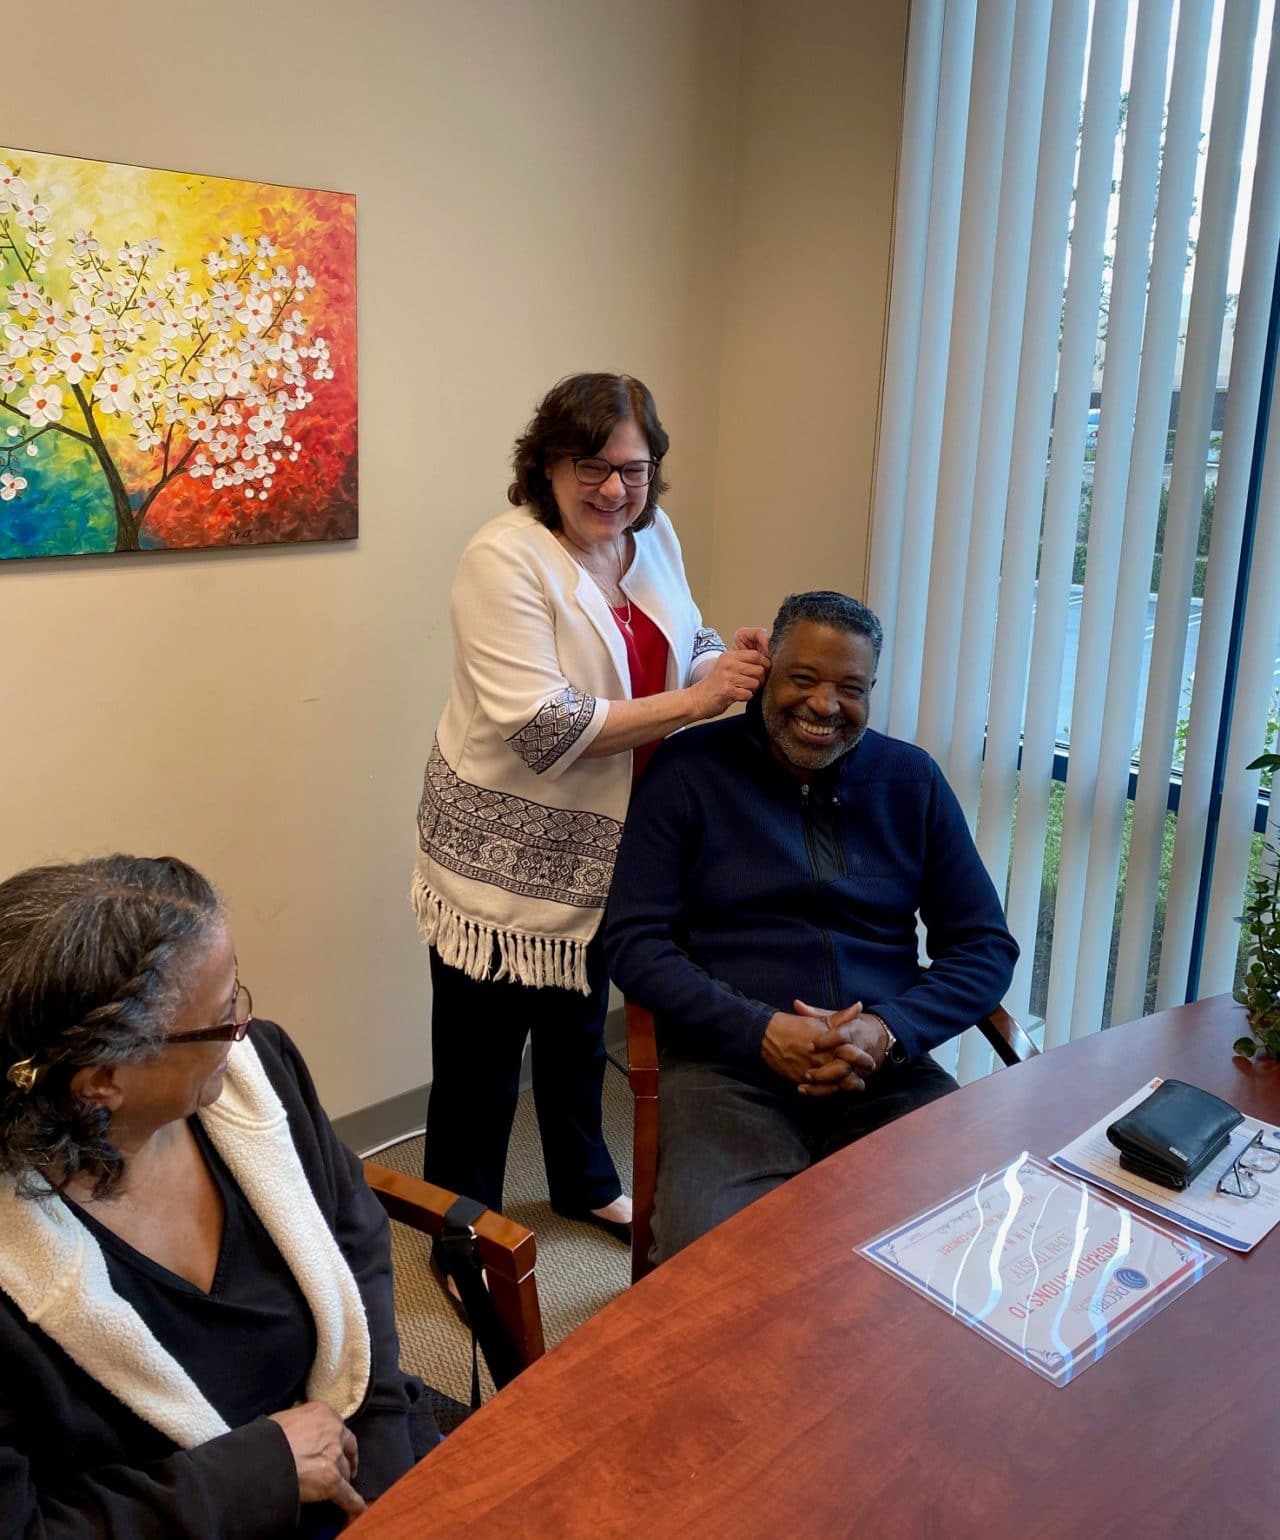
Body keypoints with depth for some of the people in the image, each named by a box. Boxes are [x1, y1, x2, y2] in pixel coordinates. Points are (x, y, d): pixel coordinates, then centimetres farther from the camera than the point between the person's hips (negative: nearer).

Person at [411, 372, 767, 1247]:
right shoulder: (505, 560, -22)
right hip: (504, 855, -7)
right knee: (482, 1058, 8)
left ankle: (585, 1184, 49)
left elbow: (684, 650, 12)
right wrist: (697, 700, -27)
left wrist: (733, 662, -12)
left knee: (580, 1031, 26)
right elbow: (543, 730, -28)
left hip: (603, 845, 7)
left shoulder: (651, 536, 1)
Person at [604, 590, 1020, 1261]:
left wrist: (887, 1030, -8)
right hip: (727, 1064, -2)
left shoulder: (911, 780, 12)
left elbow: (986, 944, 10)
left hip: (888, 1069, 3)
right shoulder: (689, 770, 4)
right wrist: (760, 1031, -14)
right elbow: (634, 943, -1)